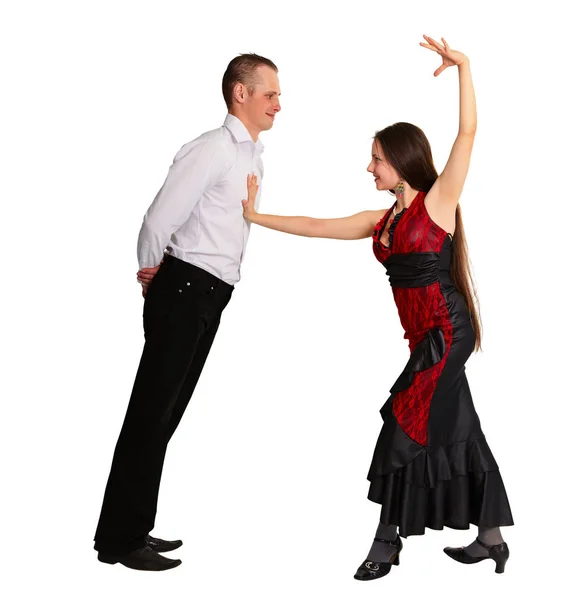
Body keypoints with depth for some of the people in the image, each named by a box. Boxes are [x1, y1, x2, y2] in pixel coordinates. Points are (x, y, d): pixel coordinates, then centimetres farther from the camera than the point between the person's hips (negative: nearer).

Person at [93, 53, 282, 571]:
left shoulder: (253, 156, 15)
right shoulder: (212, 149, -14)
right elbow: (160, 218, -18)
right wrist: (151, 272, 0)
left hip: (210, 296, 9)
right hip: (185, 290, -9)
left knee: (166, 414, 12)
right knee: (151, 413, -4)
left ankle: (134, 529, 22)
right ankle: (117, 539, 4)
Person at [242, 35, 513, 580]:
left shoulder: (437, 203, -5)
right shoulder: (380, 220, 13)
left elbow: (467, 134, -13)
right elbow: (316, 227, 15)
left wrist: (463, 67, -18)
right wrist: (254, 215, 13)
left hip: (446, 331, -8)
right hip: (428, 335, 8)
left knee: (405, 427, -6)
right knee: (455, 433, 11)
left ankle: (386, 543, 4)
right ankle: (490, 539, 21)